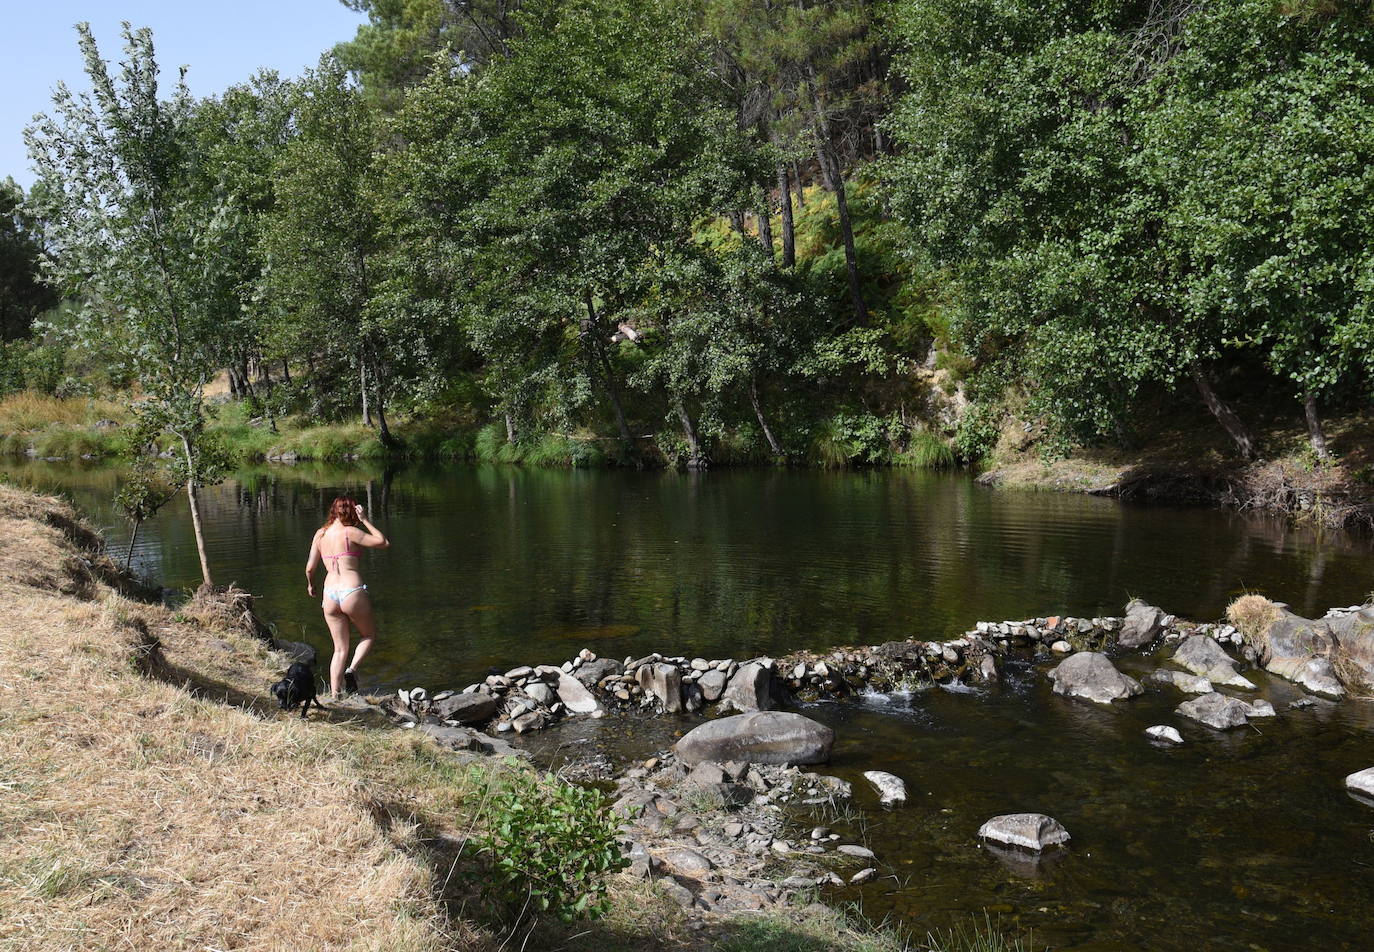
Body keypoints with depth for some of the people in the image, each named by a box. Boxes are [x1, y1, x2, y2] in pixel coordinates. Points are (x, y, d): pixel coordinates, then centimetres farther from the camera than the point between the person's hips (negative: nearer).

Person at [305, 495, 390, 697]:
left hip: (330, 595, 5)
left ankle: (335, 696, 9)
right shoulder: (350, 532, -7)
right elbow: (383, 542, -4)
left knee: (340, 649, 15)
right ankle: (352, 669, -4)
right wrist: (364, 520, 1)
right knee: (369, 634, 20)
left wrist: (310, 584, 31)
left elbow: (310, 568, 11)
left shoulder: (320, 534, 9)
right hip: (352, 592, -5)